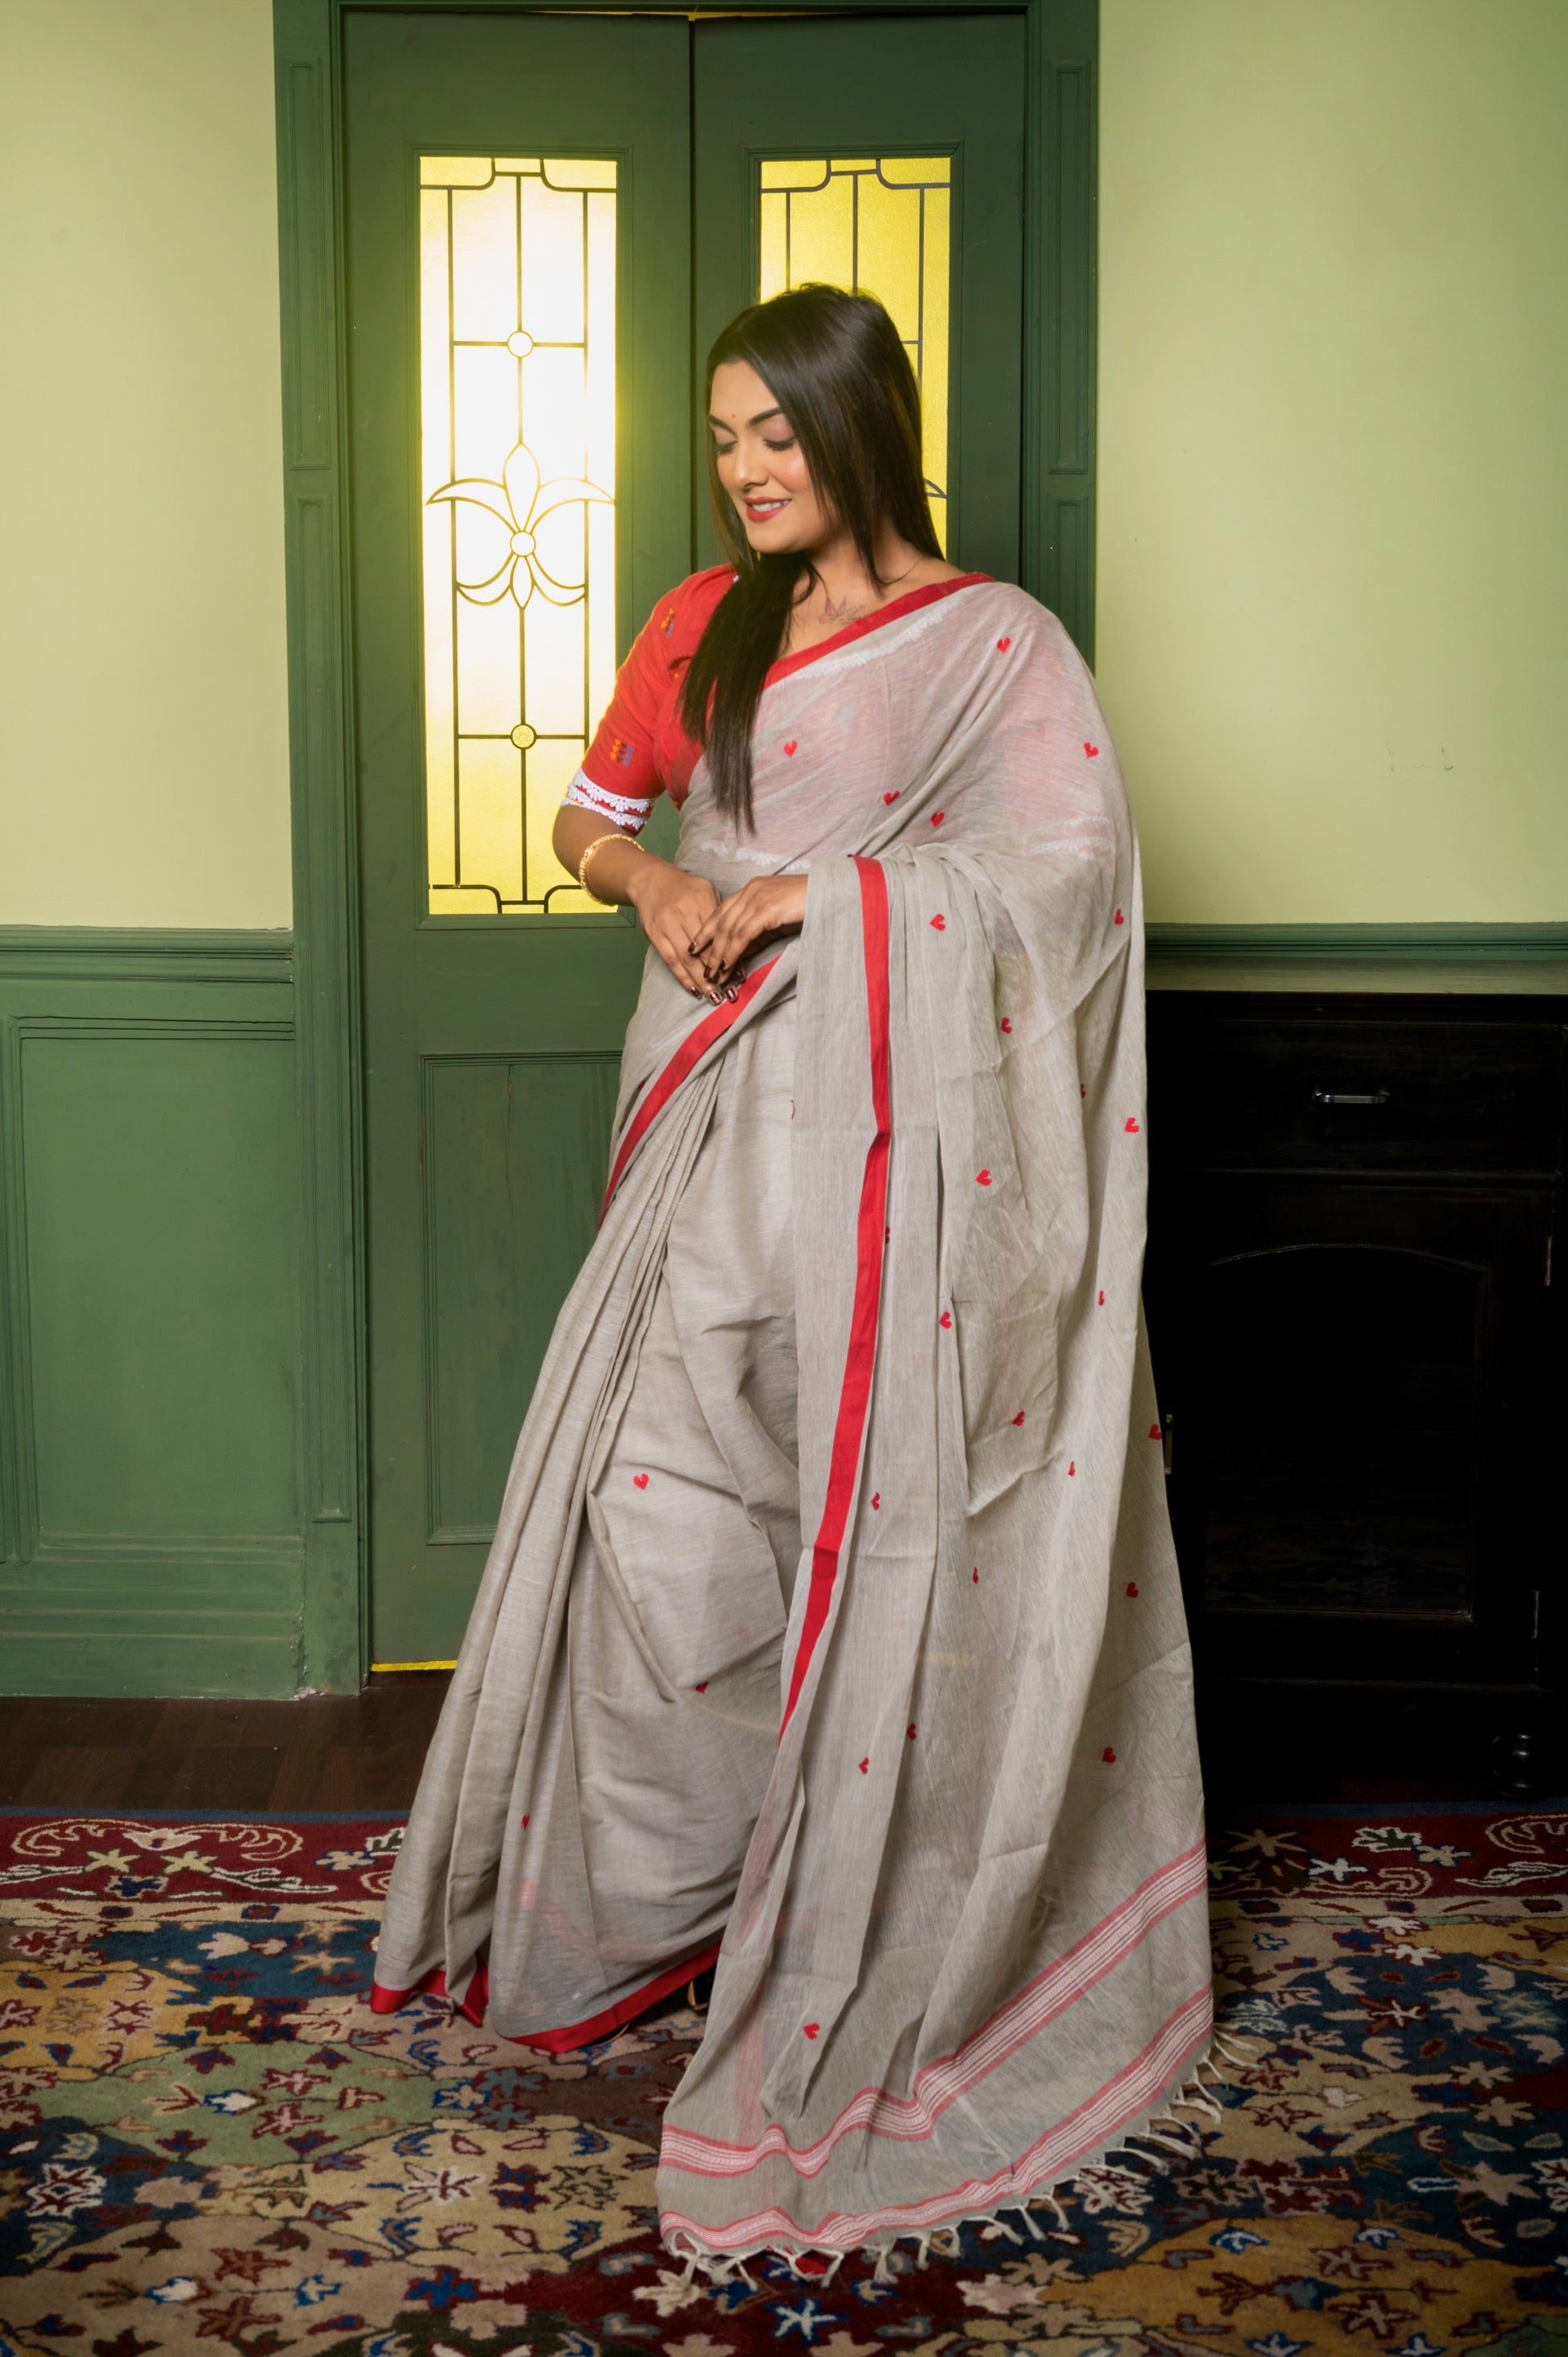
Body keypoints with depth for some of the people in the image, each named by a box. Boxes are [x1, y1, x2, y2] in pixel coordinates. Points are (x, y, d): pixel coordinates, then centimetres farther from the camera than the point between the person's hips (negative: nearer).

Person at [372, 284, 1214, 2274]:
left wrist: (814, 891, -14)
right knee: (662, 1498, 4)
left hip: (885, 1122, -5)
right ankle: (662, 1888, 23)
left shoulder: (990, 637, -2)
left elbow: (1073, 859, -12)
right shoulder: (706, 620, 14)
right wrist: (653, 879, -3)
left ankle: (859, 1945, 14)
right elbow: (589, 814, 21)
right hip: (721, 1115, 5)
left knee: (872, 1519, -1)